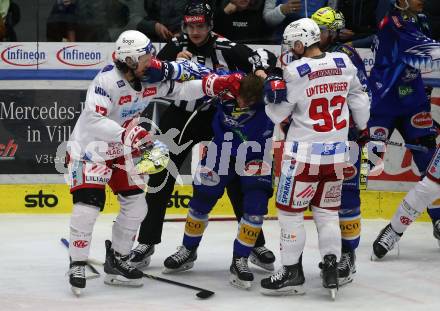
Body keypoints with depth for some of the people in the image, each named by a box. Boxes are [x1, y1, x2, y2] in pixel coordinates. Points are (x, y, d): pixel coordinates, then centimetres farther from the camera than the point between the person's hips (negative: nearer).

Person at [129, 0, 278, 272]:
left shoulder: (225, 48, -12)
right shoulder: (175, 48, -8)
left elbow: (264, 57, -14)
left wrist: (261, 71, -35)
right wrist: (174, 65, -27)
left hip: (217, 120, -1)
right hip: (179, 119, 1)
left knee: (237, 183, -1)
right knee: (160, 180, -2)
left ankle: (256, 244, 11)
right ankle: (147, 243, 10)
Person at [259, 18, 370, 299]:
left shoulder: (295, 72, -15)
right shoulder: (344, 63, -1)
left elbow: (277, 115, -9)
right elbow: (359, 99, 13)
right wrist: (363, 128, 26)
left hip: (304, 153, -5)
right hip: (337, 153, 5)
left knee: (290, 210, 6)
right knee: (328, 211, 15)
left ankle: (292, 272, 7)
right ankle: (331, 269, 9)